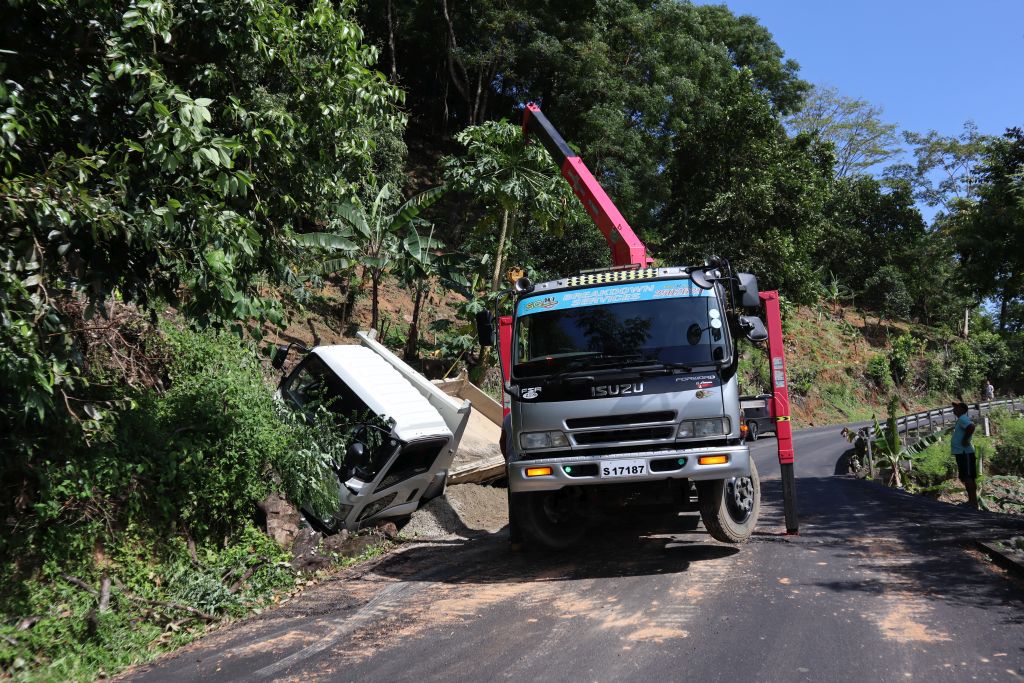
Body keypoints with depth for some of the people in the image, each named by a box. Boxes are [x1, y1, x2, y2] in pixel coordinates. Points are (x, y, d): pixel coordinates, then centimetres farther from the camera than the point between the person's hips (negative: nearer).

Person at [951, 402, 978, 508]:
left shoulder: (963, 419, -13)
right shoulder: (961, 419, 18)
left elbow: (971, 426, -34)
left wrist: (965, 440, -24)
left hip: (965, 453, -11)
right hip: (961, 453, 11)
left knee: (968, 477, -10)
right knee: (966, 477, 14)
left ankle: (973, 501, -11)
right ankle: (971, 500, 20)